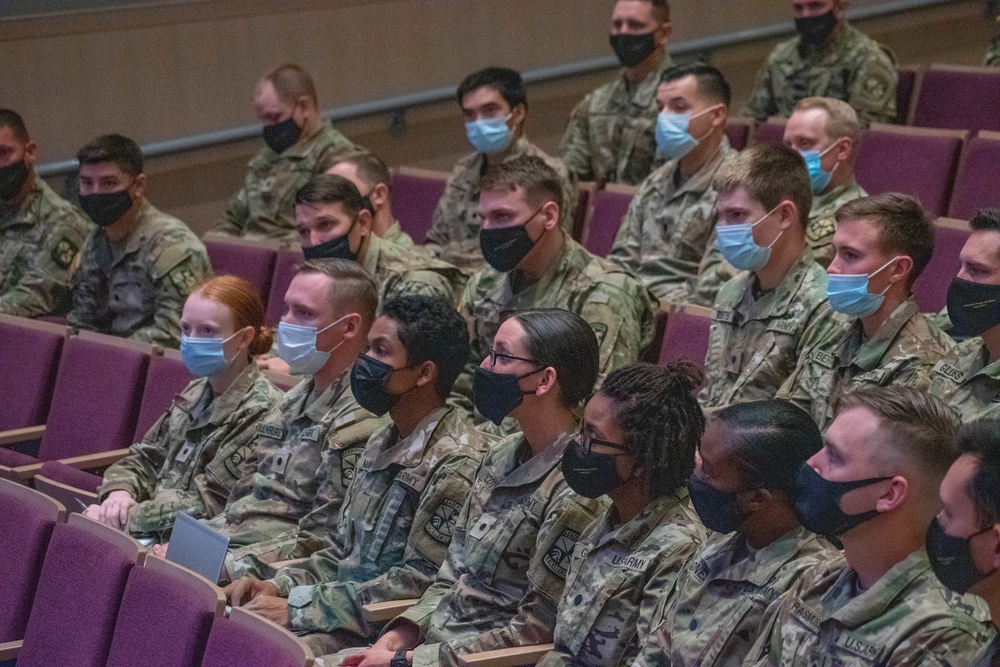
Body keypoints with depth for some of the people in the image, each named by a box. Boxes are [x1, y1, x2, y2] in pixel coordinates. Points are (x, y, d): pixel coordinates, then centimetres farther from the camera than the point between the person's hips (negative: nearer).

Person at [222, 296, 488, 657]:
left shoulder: (456, 464, -14)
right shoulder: (380, 445, 16)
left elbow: (419, 583, -19)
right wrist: (279, 585, 2)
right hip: (345, 615, 8)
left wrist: (298, 607, -18)